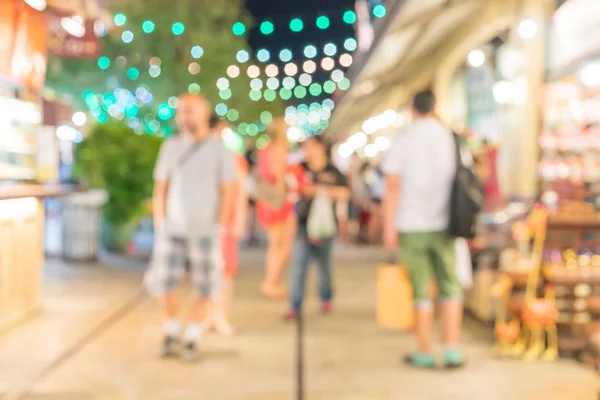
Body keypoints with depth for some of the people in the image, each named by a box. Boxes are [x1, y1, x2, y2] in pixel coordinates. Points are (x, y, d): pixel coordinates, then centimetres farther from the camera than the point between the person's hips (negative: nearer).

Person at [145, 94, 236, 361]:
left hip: (205, 230, -2)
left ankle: (191, 337, 18)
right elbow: (160, 190, 8)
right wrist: (159, 227, 2)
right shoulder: (170, 147, 4)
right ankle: (172, 333, 17)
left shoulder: (219, 150, -3)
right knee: (164, 281, -4)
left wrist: (220, 230, -7)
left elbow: (228, 193, -2)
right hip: (172, 229, 2)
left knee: (204, 287, 0)